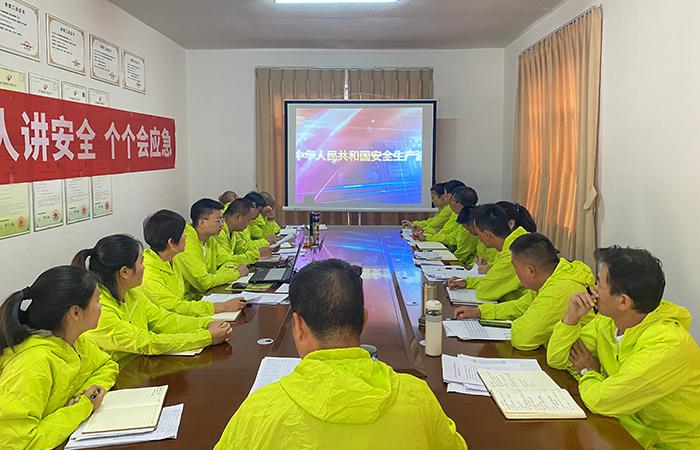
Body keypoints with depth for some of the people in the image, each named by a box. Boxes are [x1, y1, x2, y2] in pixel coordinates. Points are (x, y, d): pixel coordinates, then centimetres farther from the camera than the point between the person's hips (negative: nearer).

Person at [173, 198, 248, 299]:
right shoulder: (187, 243, -22)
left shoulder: (210, 239, 3)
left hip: (204, 293, 8)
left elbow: (226, 261, 14)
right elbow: (204, 282, -23)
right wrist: (236, 273, -13)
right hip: (189, 297, -8)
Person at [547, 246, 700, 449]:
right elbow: (557, 359, 4)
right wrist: (571, 317, -10)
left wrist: (588, 372, -7)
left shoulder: (667, 346, -27)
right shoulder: (607, 322, -4)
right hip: (626, 429, 6)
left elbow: (600, 401, -28)